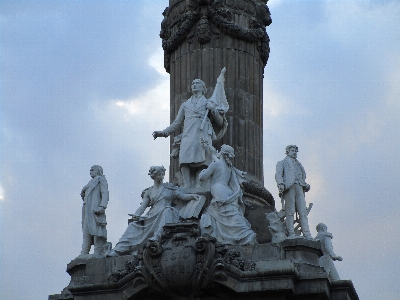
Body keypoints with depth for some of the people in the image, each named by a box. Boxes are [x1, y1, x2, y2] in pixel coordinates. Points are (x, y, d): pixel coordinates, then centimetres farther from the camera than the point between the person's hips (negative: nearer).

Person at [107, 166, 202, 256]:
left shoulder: (169, 188, 18)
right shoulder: (149, 192, 21)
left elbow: (183, 196, 12)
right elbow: (143, 205, 10)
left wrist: (192, 195, -8)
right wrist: (136, 214, -10)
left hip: (165, 215, -2)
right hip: (152, 217, 2)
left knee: (167, 210, -38)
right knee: (134, 225, -18)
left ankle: (157, 237, -50)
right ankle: (120, 249, -27)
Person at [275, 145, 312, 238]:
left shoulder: (298, 164, 35)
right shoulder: (282, 163, 20)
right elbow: (278, 174, 3)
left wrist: (306, 185, 9)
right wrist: (281, 184, -15)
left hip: (299, 188, 4)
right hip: (289, 187, -4)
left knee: (303, 212, -7)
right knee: (290, 212, -12)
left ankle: (307, 235, -14)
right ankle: (291, 234, -16)